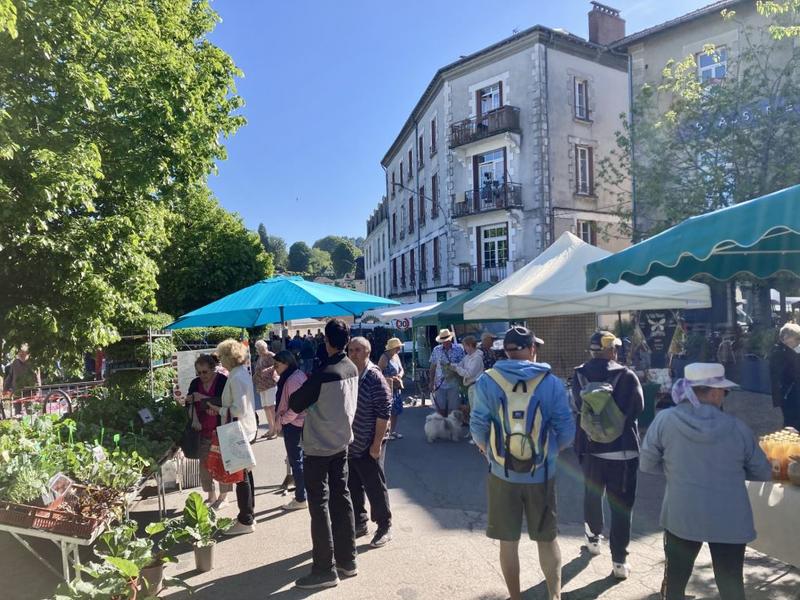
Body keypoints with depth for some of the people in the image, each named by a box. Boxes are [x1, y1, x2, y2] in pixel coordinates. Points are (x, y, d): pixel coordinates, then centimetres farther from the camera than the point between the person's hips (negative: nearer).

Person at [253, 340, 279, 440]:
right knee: (265, 407, 9)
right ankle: (271, 429, 19)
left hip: (271, 384, -8)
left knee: (271, 407, -10)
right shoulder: (260, 358, 19)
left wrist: (268, 369, -35)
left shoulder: (271, 356, -6)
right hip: (262, 386, 8)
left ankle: (275, 430, -6)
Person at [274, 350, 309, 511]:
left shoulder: (292, 380, -21)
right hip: (301, 423, 9)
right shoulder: (299, 374, 8)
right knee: (301, 459, 18)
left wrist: (281, 420, -13)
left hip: (292, 424, -9)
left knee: (296, 461, 2)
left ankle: (300, 499, 13)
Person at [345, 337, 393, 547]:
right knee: (353, 487, 17)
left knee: (375, 488, 7)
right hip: (347, 444, 6)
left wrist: (377, 444, -18)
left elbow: (384, 413, -18)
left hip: (368, 446, -6)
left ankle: (384, 528, 24)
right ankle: (359, 524, 35)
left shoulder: (375, 378, -16)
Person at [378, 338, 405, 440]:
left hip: (397, 388, 8)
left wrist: (400, 375, -3)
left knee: (396, 410, 13)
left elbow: (401, 370, 18)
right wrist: (390, 378, -22)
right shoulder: (384, 358, -14)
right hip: (387, 388, -8)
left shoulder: (396, 356, 11)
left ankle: (393, 430, 25)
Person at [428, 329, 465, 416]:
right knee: (440, 408, 10)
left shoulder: (458, 349, -4)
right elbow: (433, 367, 7)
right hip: (439, 385, 2)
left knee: (453, 409, 6)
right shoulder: (436, 350, 2)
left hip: (453, 385, -2)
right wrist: (431, 383, 5)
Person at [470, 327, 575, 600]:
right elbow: (566, 431, -6)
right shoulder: (552, 382, -8)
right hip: (542, 475, 1)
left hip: (502, 474, 0)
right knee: (547, 538, 21)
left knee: (508, 541, 16)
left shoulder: (487, 381, -10)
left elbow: (478, 426, -9)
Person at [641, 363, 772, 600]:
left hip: (681, 516, -1)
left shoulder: (665, 419, -12)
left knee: (675, 580, 19)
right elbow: (763, 473, 5)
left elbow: (646, 464, -4)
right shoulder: (737, 427, -8)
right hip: (730, 521, 1)